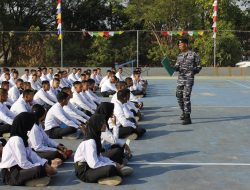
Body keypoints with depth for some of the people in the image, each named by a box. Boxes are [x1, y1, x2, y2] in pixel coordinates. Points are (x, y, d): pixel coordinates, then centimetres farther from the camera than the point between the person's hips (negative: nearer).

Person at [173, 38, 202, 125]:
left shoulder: (194, 55, -4)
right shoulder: (179, 55, 13)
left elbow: (199, 66, 3)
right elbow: (177, 66, 12)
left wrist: (194, 70, -12)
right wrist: (173, 67, -8)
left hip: (189, 79, -6)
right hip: (180, 79, 6)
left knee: (186, 97, -12)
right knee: (179, 96, 12)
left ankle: (187, 118, -8)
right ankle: (184, 112, 34)